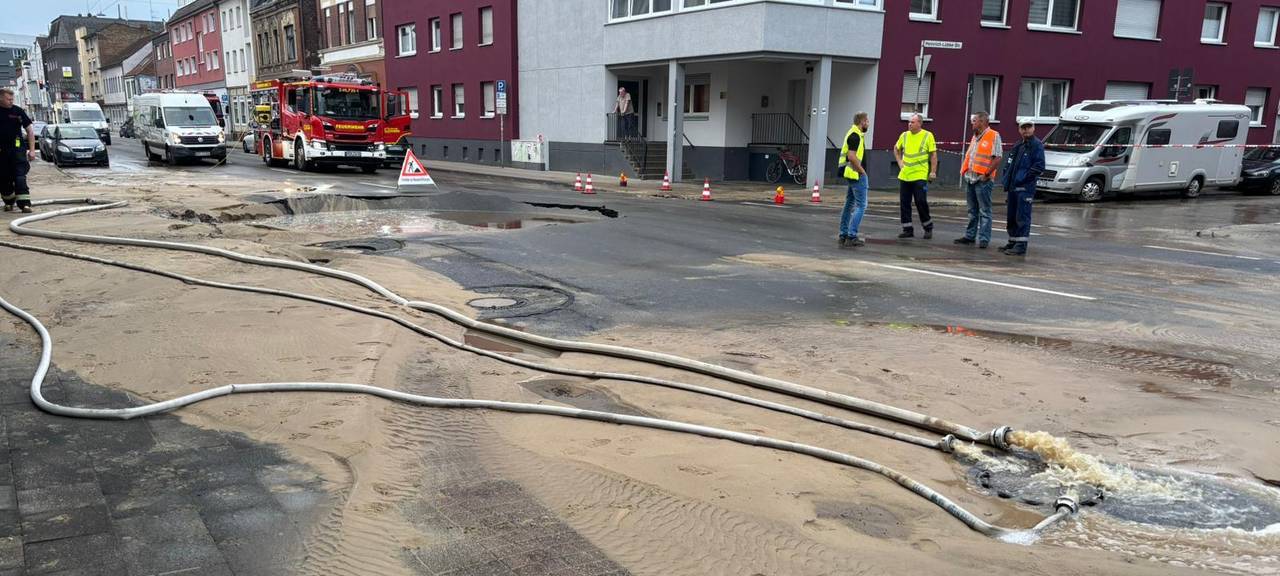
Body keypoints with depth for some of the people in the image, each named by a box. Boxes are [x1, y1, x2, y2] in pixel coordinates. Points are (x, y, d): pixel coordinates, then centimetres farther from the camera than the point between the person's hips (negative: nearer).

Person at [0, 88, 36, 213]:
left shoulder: (18, 111, 1)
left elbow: (29, 131, 3)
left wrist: (32, 150, -3)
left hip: (17, 149, -2)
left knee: (20, 177, -12)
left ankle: (24, 203, -16)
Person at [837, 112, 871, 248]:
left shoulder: (854, 134, 16)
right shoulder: (855, 136, -16)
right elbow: (851, 156, -24)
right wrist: (862, 171, -15)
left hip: (852, 175, 11)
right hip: (857, 175, -11)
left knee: (849, 204, 12)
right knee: (861, 205, -9)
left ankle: (843, 235, 15)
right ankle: (852, 237, -11)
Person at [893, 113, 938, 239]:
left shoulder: (928, 136, -5)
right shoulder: (904, 135, 8)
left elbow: (933, 154, -5)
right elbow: (896, 149, 25)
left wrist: (933, 172, -10)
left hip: (920, 176, -5)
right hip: (904, 176, 5)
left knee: (921, 202, -5)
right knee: (904, 203, 4)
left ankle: (928, 228, 12)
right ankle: (907, 229, 12)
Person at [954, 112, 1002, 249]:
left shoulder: (993, 136, -7)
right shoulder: (975, 137, 17)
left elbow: (997, 159, -14)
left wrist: (986, 174, -16)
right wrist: (964, 171, 10)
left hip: (983, 180, -8)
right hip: (970, 179, 8)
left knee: (984, 211, -4)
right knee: (972, 210, 14)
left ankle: (983, 239, -2)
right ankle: (970, 236, 20)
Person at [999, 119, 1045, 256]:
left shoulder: (1037, 145, -5)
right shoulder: (1018, 147, 20)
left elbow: (1039, 166, -14)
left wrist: (1024, 178, -13)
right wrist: (1006, 186, 13)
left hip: (1025, 188, -8)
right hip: (1013, 187, 8)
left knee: (1022, 217, -9)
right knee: (1012, 217, 13)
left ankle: (1021, 245, -9)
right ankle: (1012, 242, 23)